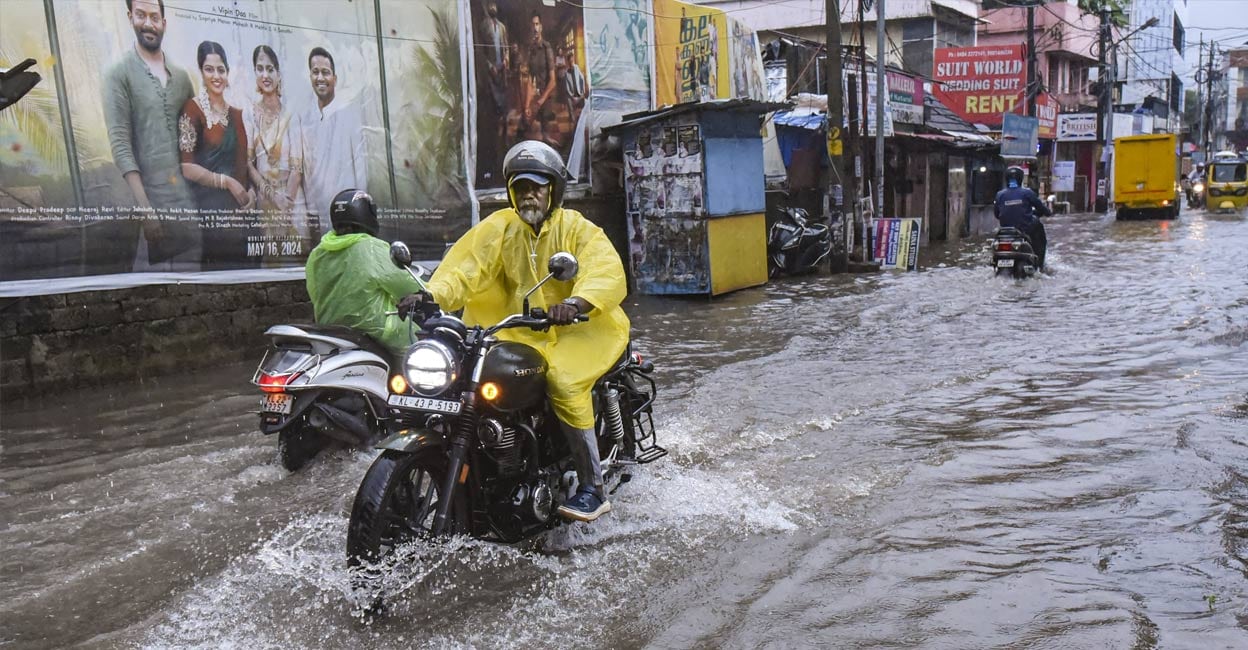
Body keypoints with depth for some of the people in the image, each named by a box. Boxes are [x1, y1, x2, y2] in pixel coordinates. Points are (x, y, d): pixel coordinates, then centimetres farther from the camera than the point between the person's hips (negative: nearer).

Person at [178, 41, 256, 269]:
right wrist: (227, 182, -9)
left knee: (246, 263, 2)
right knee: (217, 263, -5)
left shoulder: (235, 113, 14)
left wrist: (250, 190, 0)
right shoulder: (193, 109, -4)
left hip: (239, 206, 6)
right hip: (209, 206, -6)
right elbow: (187, 168, -10)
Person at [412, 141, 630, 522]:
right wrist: (432, 295, -27)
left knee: (563, 381, -30)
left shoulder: (577, 229, -4)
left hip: (578, 328, -4)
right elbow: (467, 265, -7)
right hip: (521, 332, 5)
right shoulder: (500, 227, 7)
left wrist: (574, 303, -43)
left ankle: (594, 490, -20)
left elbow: (608, 273, -22)